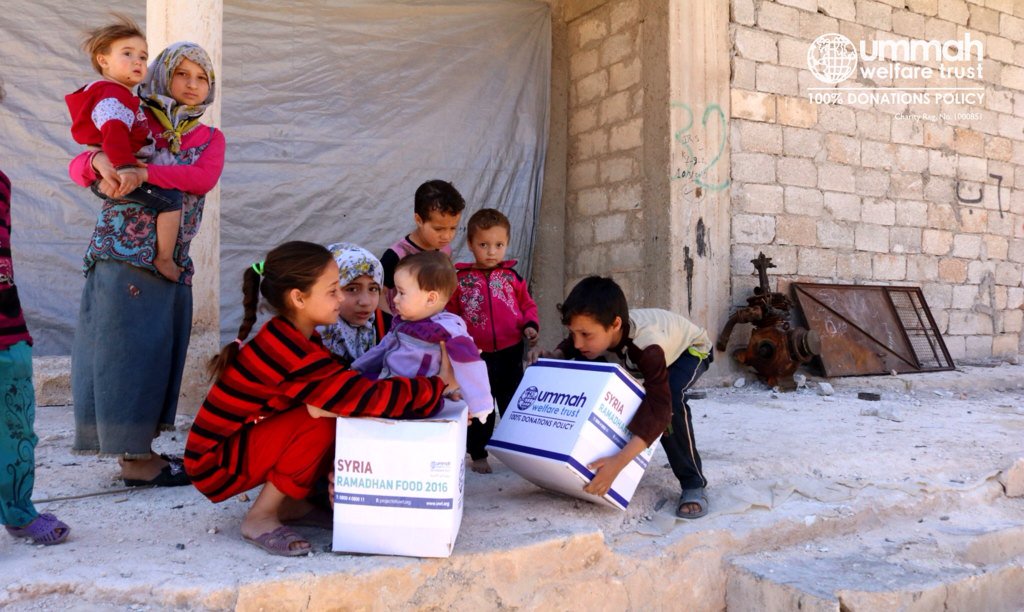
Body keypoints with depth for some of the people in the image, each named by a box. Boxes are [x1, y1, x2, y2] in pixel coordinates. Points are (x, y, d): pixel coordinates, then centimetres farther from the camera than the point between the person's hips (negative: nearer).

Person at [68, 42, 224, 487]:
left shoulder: (210, 139, 12)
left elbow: (204, 179, -9)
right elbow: (78, 167, -2)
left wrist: (141, 173, -21)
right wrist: (100, 161, -25)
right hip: (122, 254, -4)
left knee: (157, 353, 8)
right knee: (126, 348, -2)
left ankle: (138, 450, 19)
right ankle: (135, 461, 4)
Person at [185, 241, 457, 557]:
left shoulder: (289, 336, 0)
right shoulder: (290, 352, -30)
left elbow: (351, 391, -2)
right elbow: (372, 398, -31)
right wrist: (438, 384, -18)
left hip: (244, 441, 9)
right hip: (216, 463, -9)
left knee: (341, 414, -3)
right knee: (322, 422, -28)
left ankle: (290, 503, 8)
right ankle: (260, 518, -10)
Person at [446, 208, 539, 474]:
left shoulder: (512, 277, 1)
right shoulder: (460, 280, -3)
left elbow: (528, 305, 9)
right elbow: (451, 317, 3)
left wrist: (530, 326, -9)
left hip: (511, 353, 1)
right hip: (477, 355, -1)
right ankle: (478, 454, 23)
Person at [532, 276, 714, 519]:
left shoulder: (648, 344, -46)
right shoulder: (599, 330, -27)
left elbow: (658, 409, -52)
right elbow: (571, 345, -2)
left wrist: (619, 462, -61)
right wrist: (554, 357, -25)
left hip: (690, 349, -6)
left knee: (670, 398, -37)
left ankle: (694, 483, -19)